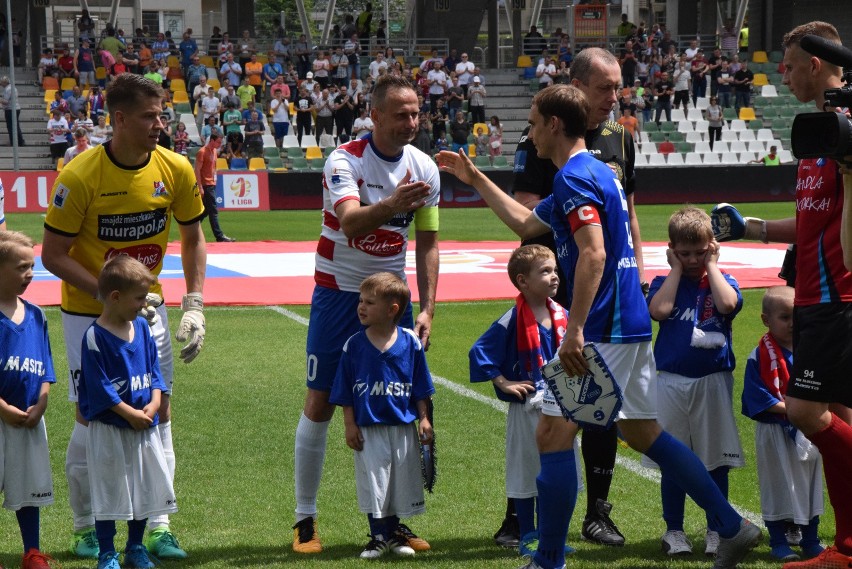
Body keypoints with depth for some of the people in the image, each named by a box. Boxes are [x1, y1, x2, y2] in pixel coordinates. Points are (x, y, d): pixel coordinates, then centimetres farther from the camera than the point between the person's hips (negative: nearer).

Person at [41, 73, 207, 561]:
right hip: (89, 313, -4)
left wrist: (194, 306, -3)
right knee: (93, 415, -1)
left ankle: (158, 527, 12)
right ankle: (86, 529, 15)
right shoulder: (79, 177, -21)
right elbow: (53, 255, -15)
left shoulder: (176, 169, -9)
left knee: (159, 410, 2)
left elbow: (193, 237, 5)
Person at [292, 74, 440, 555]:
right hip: (339, 293, -4)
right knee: (321, 403, -1)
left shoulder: (425, 169, -2)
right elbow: (349, 221, -34)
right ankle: (306, 520, 8)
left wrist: (427, 310, -3)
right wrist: (391, 204, -53)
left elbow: (427, 244, 4)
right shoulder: (345, 161, -16)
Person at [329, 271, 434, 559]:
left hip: (404, 427, 1)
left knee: (403, 480, 9)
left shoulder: (411, 343, -4)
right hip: (368, 429, -1)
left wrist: (424, 419, 1)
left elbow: (421, 388, 4)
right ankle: (379, 536, 16)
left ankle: (395, 533, 25)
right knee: (373, 482, 3)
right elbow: (345, 392, -1)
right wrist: (350, 425, -5)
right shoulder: (354, 346, -5)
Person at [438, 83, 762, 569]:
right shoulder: (599, 172, 19)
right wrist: (475, 178, 37)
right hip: (633, 325, 10)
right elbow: (526, 223, 32)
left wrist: (575, 330, -28)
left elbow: (593, 253, -25)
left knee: (553, 434, -6)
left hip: (602, 329, -10)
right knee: (644, 433, 16)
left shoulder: (574, 177, -12)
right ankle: (733, 528, 16)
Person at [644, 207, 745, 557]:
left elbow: (727, 305, -18)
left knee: (716, 461, 5)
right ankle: (673, 530, 15)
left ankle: (716, 530, 15)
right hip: (670, 381, 0)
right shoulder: (665, 283, 6)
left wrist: (711, 264, -7)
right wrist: (676, 269, -5)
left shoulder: (722, 280, 5)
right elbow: (659, 310, -16)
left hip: (713, 380, 0)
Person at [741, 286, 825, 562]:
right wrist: (789, 410, -23)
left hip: (806, 430, 5)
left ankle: (810, 540, 23)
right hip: (774, 432, -4)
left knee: (810, 483, 12)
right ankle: (778, 542, 15)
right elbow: (757, 397, -17)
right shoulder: (760, 356, -13)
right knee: (777, 485, 5)